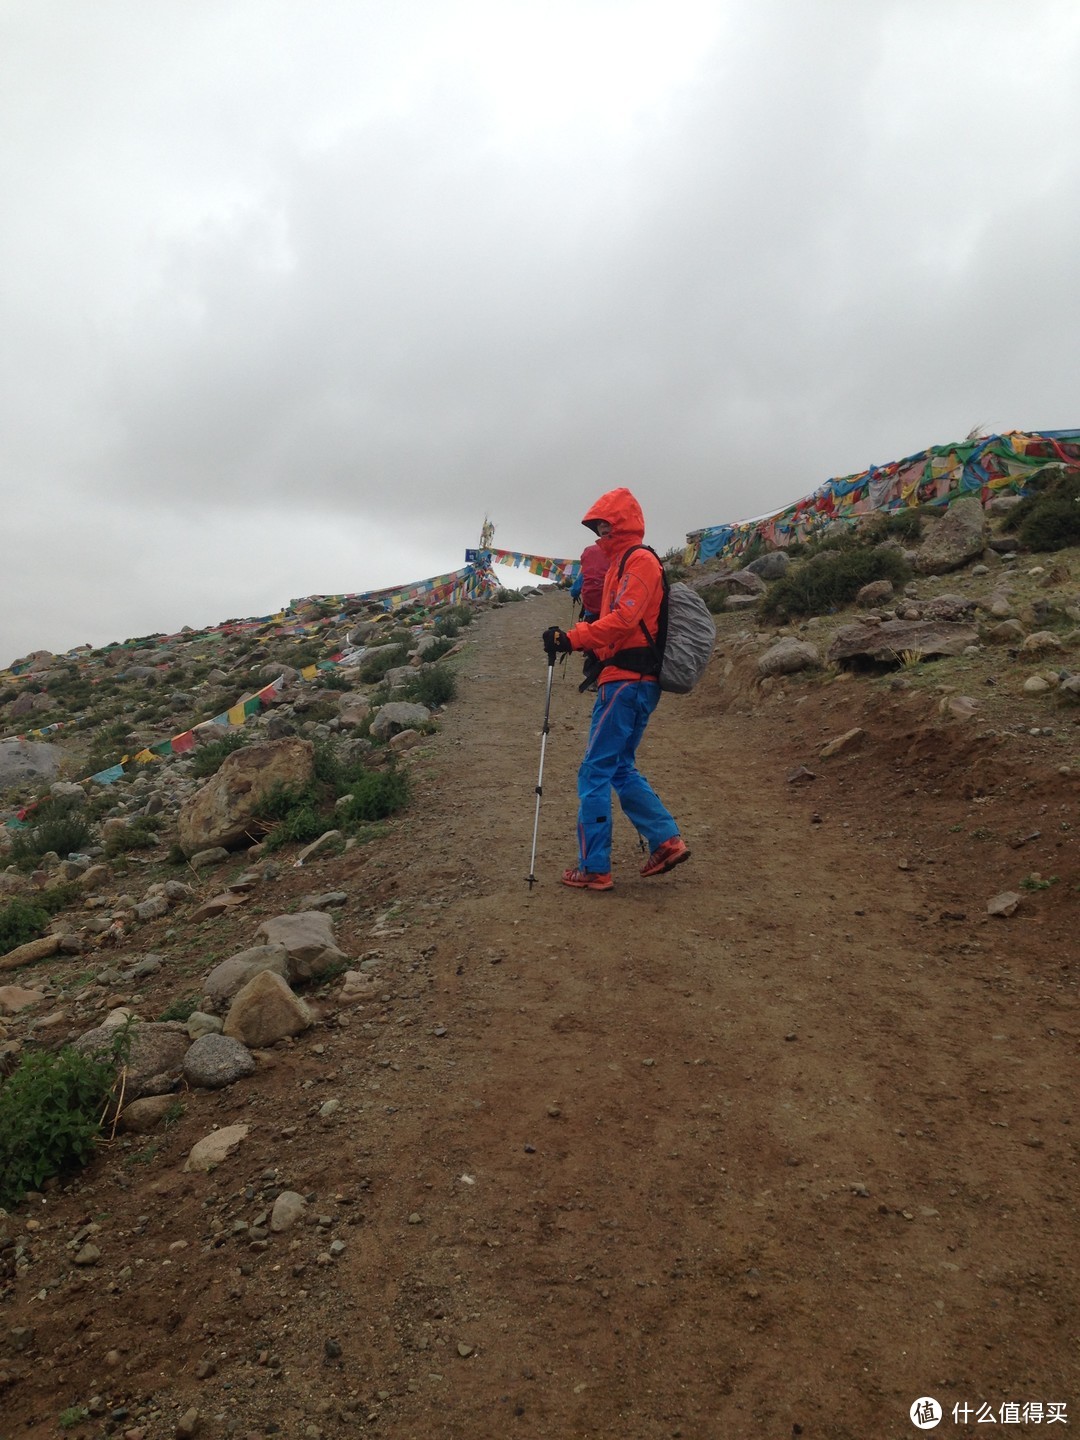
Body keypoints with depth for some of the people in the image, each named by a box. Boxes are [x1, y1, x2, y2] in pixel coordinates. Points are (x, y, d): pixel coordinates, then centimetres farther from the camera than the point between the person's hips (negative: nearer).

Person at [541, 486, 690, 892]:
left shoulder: (639, 561, -8)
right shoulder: (622, 564, 24)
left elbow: (623, 619, -20)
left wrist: (572, 638, -21)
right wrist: (572, 634, 6)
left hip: (627, 680, -11)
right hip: (635, 681, 11)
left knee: (595, 773, -6)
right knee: (621, 768, 16)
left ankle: (594, 868, -1)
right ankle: (666, 841, 14)